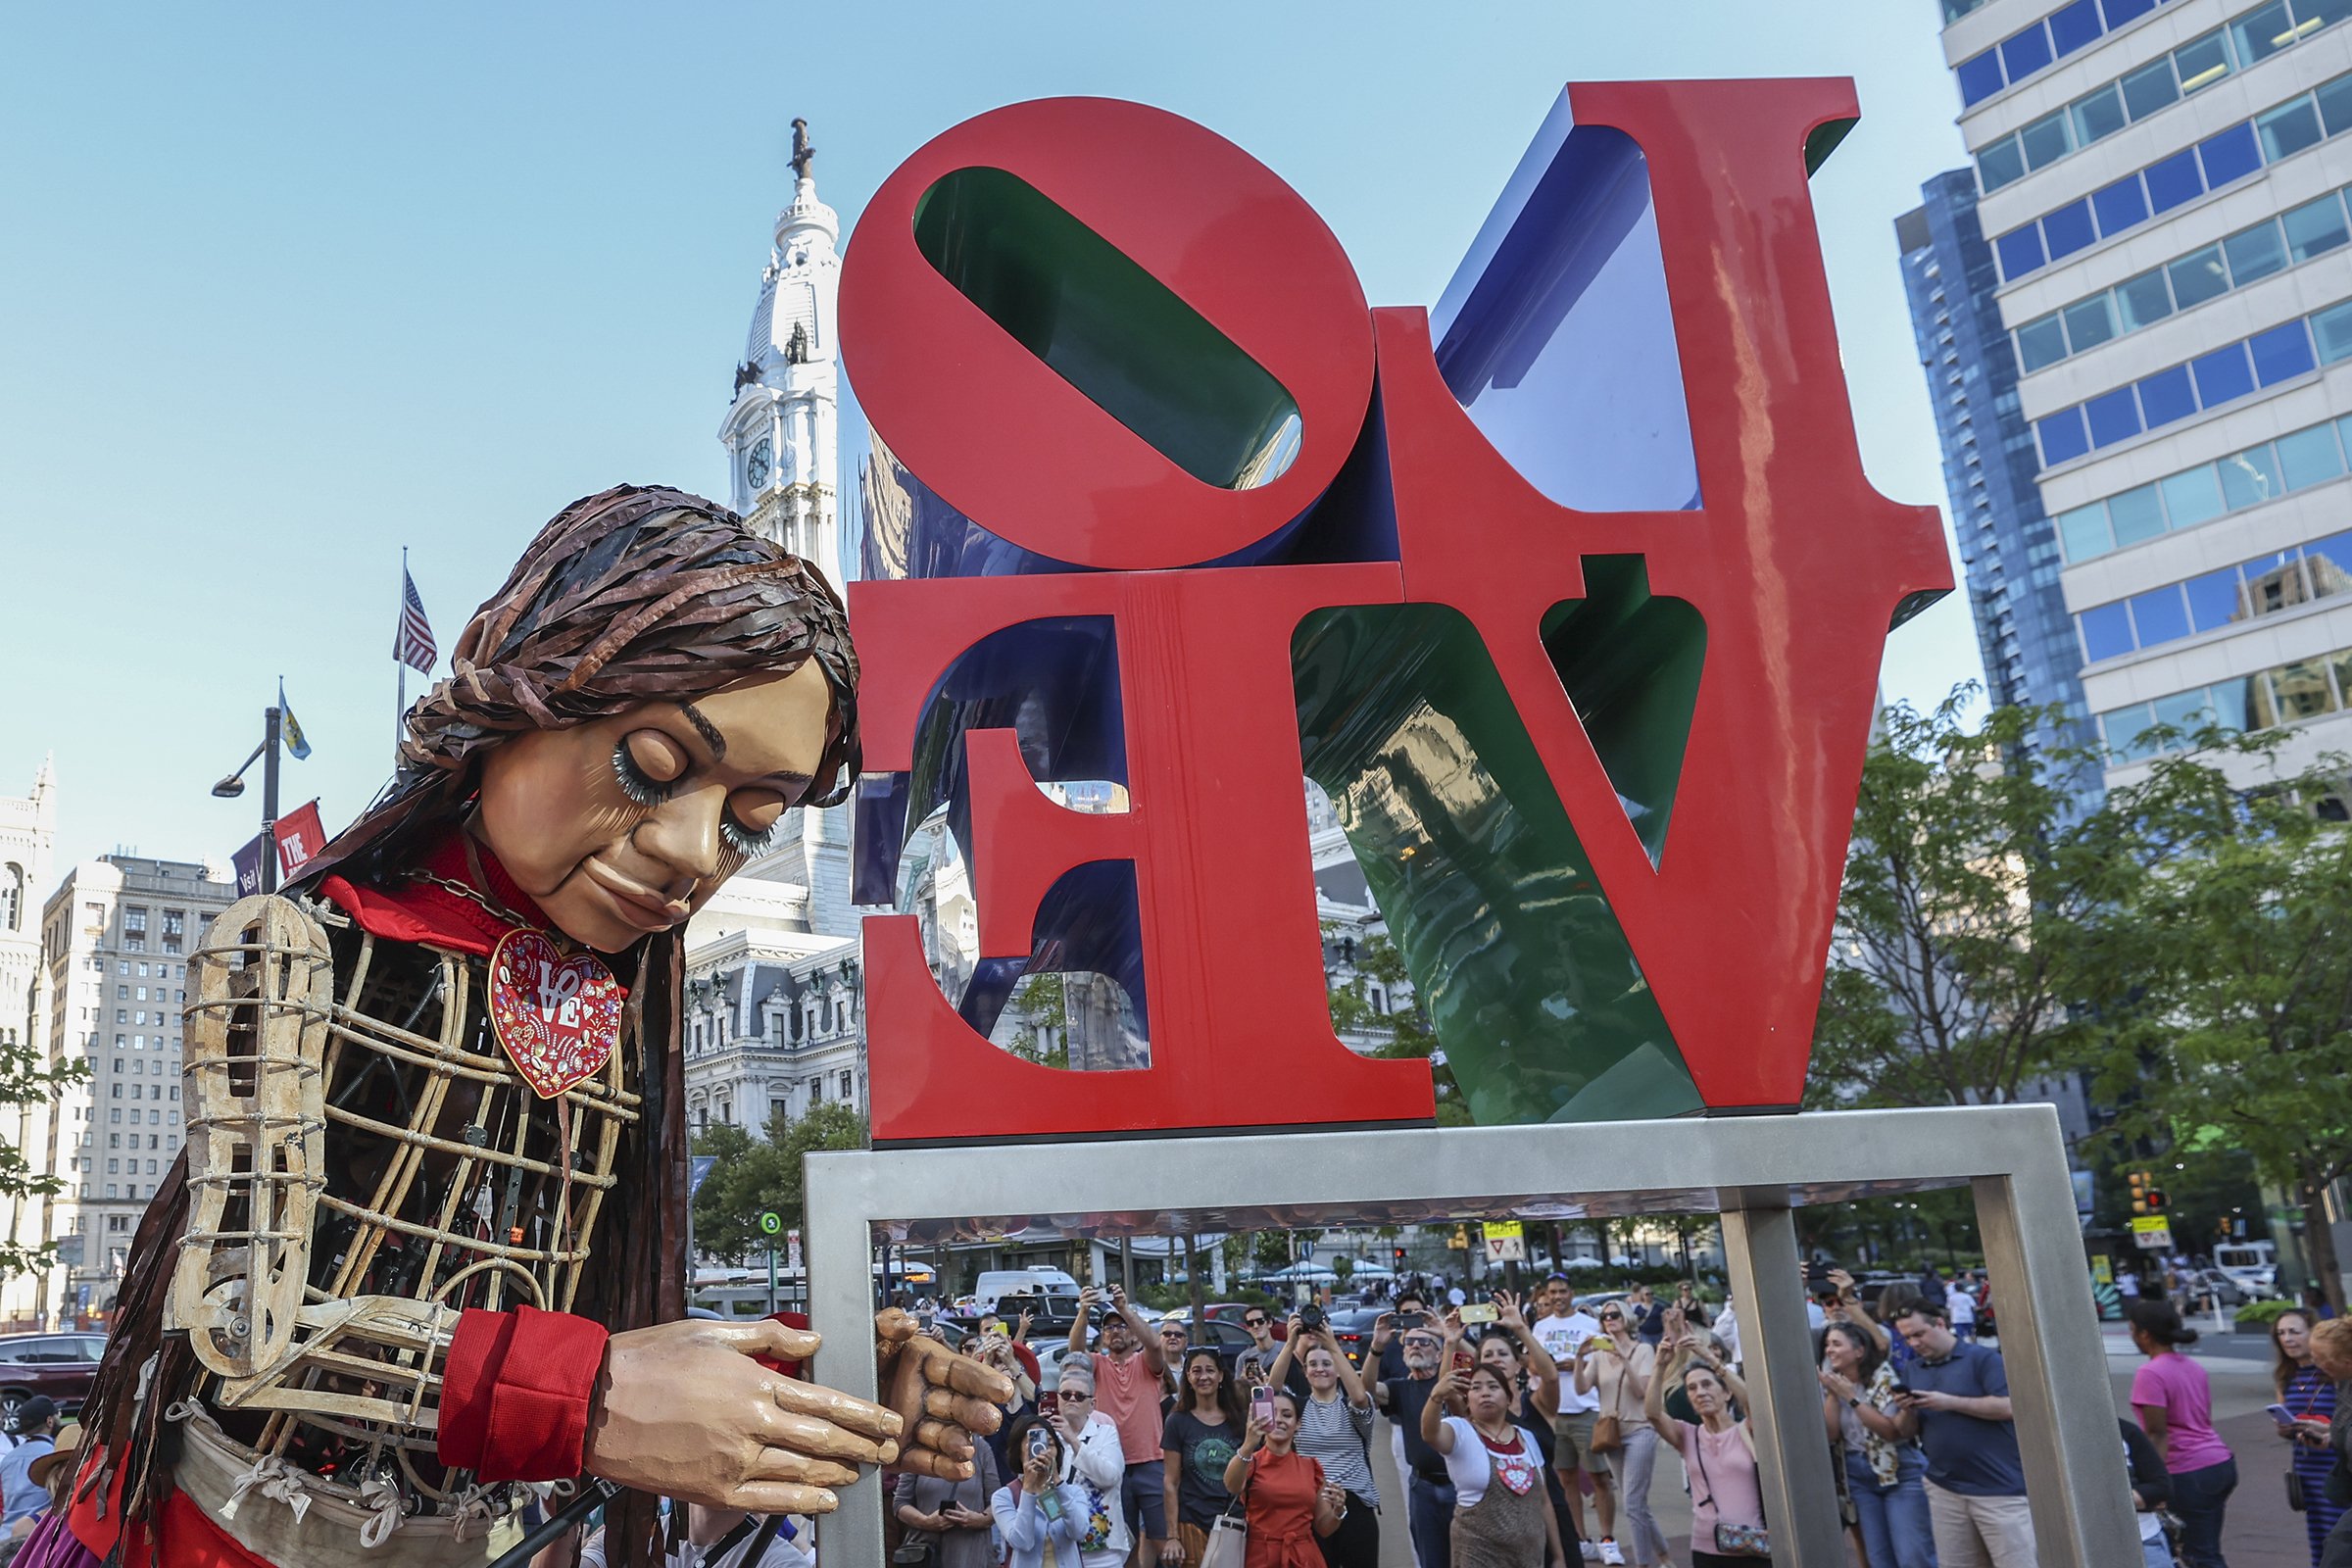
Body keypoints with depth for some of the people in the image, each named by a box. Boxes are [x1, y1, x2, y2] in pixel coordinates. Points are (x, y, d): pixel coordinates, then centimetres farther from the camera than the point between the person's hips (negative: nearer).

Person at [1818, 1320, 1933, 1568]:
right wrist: (1832, 1393, -11)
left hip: (1900, 1472, -5)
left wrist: (1851, 1396, -21)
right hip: (1859, 1477, 6)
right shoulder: (1834, 1382, 5)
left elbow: (1892, 1430, -19)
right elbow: (1831, 1434, -1)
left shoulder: (1883, 1376, -11)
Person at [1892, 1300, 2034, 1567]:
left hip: (1998, 1487, -6)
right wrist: (1908, 1411, -9)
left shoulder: (1983, 1358, -5)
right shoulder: (1913, 1370, 11)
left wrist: (1950, 1402, -20)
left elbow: (2008, 1406, -16)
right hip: (1944, 1489, 6)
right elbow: (1909, 1432, 13)